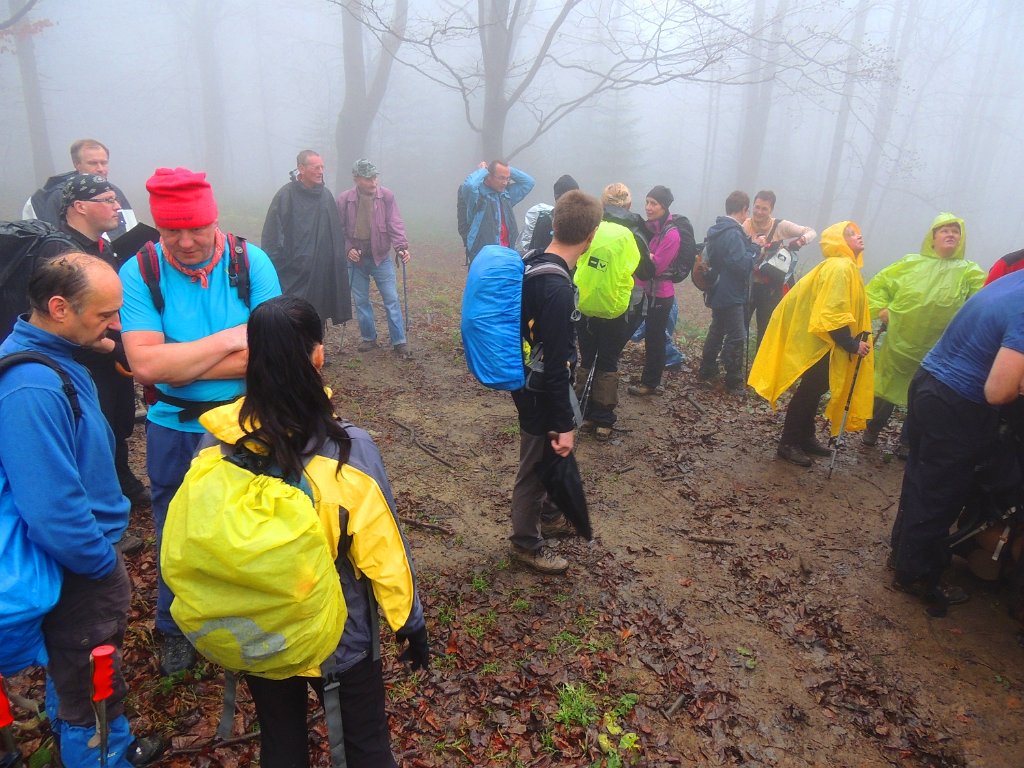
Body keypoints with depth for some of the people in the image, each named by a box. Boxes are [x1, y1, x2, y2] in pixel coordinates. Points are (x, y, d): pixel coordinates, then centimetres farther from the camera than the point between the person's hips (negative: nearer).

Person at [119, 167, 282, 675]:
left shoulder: (251, 262, -12)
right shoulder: (139, 273, -12)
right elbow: (145, 364, -22)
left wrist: (178, 363, -19)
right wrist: (230, 338, -21)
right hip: (174, 431, 1)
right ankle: (175, 630, 45)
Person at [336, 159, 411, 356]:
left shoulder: (386, 196, -9)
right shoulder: (343, 200, -6)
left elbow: (395, 224, -10)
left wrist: (401, 246, -25)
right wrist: (348, 249, -12)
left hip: (381, 257, -1)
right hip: (356, 259, 1)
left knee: (392, 299, -2)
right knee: (361, 301, 10)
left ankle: (399, 341, 5)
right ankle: (368, 338, 26)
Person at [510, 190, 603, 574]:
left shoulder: (533, 266, -1)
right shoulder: (558, 289, -31)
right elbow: (555, 365, -28)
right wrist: (563, 424, -21)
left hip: (528, 381, 9)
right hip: (541, 394, -9)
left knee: (548, 456, 27)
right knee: (537, 464, 9)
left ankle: (547, 512, 50)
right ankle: (526, 543, 30)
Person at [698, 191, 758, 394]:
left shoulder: (717, 230, 9)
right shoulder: (733, 234, -20)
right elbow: (742, 265, -24)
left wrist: (748, 244, 12)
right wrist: (752, 246, -10)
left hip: (718, 292, 10)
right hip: (731, 295, -10)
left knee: (716, 332, 18)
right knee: (736, 338, -3)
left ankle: (706, 373, 26)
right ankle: (734, 383, 2)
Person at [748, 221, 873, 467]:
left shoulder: (846, 267, 14)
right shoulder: (839, 268, -19)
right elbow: (833, 314, -26)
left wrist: (854, 341, 11)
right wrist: (852, 345, -21)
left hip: (819, 338, 10)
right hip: (816, 339, -10)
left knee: (814, 387, 15)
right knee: (811, 388, -5)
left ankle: (805, 438, 27)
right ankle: (788, 444, 3)